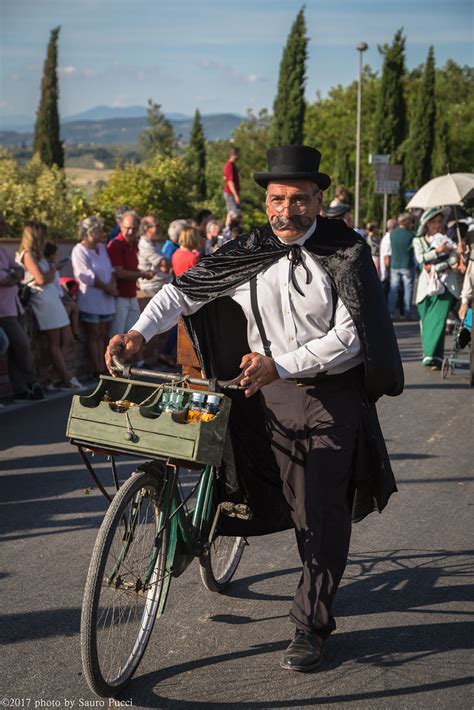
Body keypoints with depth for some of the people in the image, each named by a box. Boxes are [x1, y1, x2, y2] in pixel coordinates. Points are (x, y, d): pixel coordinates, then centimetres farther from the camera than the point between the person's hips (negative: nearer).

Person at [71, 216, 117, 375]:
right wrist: (107, 287, -11)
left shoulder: (101, 248, 13)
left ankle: (103, 368, 12)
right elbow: (87, 276, -16)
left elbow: (110, 269, 13)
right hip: (90, 301, -7)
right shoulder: (80, 251, -11)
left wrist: (113, 285, -6)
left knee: (103, 335, 8)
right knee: (94, 335, -1)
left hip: (106, 299, 7)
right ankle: (98, 370, 3)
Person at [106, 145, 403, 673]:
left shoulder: (346, 253, -10)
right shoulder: (247, 253, -1)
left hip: (332, 396, -2)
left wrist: (280, 365, -24)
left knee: (322, 515, -1)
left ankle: (311, 625, 12)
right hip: (267, 393, 3)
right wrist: (139, 333, -13)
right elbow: (184, 290, 3)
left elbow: (351, 336, -17)